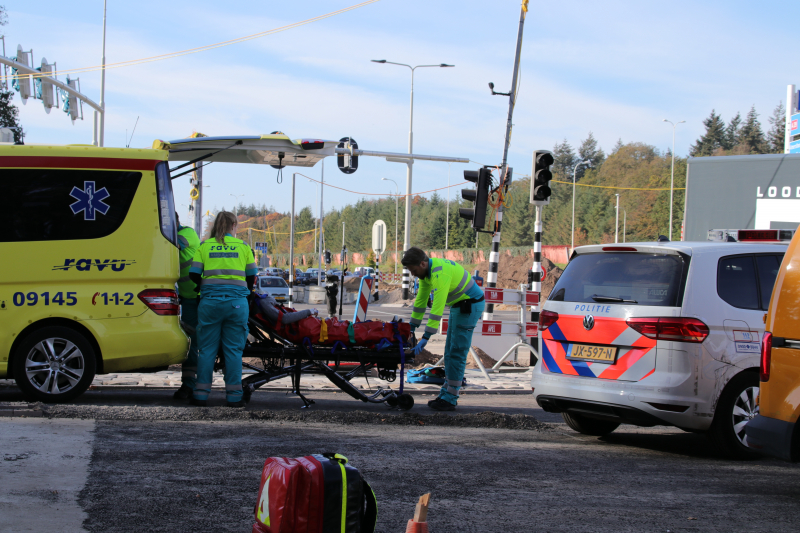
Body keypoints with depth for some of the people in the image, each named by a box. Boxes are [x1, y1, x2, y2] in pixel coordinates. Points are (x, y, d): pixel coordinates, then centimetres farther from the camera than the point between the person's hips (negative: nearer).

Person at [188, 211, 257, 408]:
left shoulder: (205, 246, 7)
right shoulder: (243, 246, 8)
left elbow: (194, 274, 3)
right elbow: (251, 276, 11)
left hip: (210, 301, 0)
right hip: (236, 301, 0)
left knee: (207, 349, 6)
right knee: (234, 350, 4)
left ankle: (201, 394, 6)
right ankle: (234, 396, 3)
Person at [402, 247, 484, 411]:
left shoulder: (440, 273, -30)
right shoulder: (425, 272, 2)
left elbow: (438, 307, -33)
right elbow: (420, 300, 12)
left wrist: (426, 337, -33)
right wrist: (411, 327, 13)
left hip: (470, 305, -10)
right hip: (458, 305, 10)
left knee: (457, 353, -9)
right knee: (450, 353, 13)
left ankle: (449, 399, -5)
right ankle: (446, 394, 19)